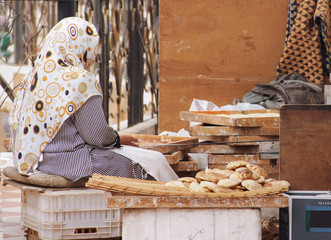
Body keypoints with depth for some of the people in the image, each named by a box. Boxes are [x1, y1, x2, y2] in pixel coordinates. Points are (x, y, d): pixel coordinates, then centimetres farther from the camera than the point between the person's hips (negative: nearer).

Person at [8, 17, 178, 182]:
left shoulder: (35, 76, 7)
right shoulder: (80, 80, -18)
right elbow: (98, 136, -17)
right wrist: (119, 139, 6)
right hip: (70, 162, -9)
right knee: (155, 162, 3)